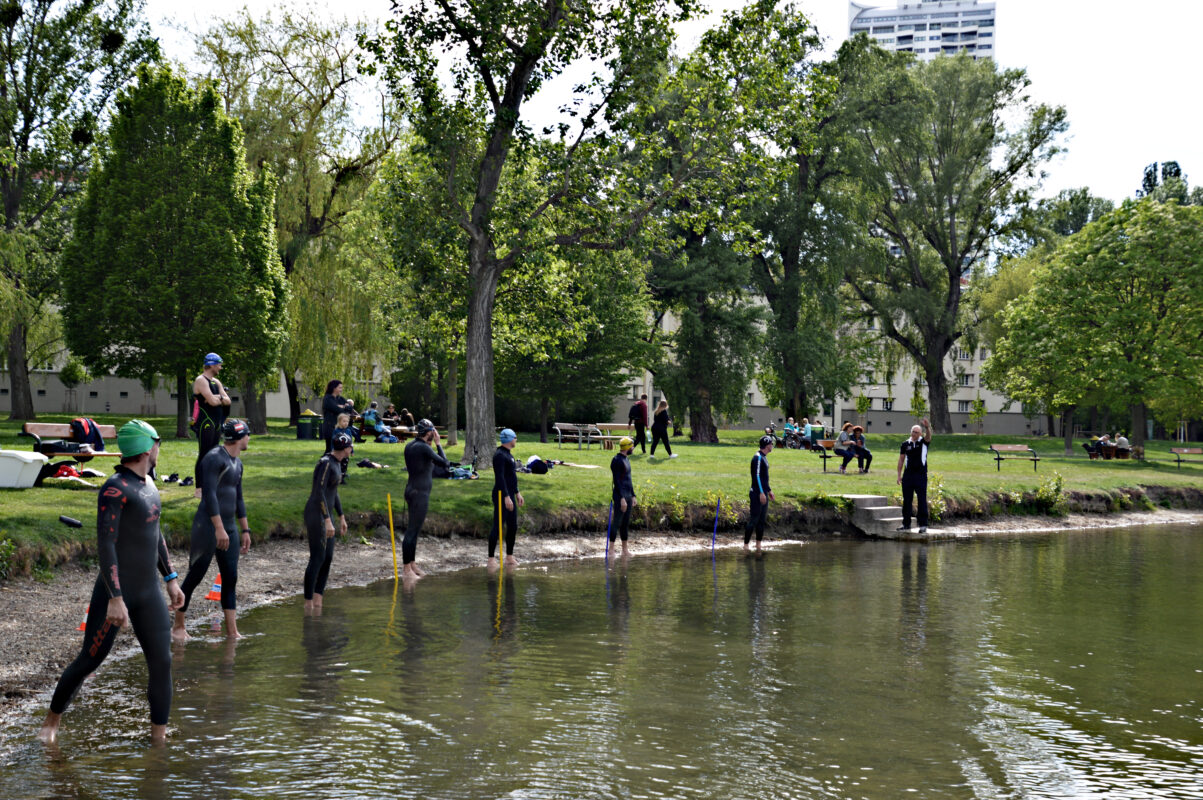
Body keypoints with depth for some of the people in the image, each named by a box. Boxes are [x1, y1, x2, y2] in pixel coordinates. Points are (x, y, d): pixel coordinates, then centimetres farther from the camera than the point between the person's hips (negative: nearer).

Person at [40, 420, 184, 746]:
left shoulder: (147, 484, 10)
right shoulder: (115, 489, -18)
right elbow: (105, 545, -23)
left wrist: (171, 579, 19)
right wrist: (115, 598, -26)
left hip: (149, 591, 7)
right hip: (116, 592, -7)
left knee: (162, 662, 0)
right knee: (89, 660, 5)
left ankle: (159, 738, 7)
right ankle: (52, 719, 29)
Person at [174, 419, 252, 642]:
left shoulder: (237, 463, 15)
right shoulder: (215, 458, -12)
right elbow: (209, 494, -21)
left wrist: (245, 530, 21)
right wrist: (219, 528, -26)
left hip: (228, 528, 9)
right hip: (208, 527, -9)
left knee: (230, 579, 6)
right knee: (195, 576, 0)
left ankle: (232, 632, 9)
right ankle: (178, 627, 13)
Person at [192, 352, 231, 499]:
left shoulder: (216, 382, 17)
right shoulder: (201, 381, -11)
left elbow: (227, 401, 9)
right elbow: (212, 401, -21)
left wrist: (218, 398, -10)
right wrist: (221, 398, 0)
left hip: (215, 424, 9)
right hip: (205, 424, -9)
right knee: (203, 456, -8)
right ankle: (199, 489, -6)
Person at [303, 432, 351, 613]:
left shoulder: (337, 463, 13)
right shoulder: (325, 463, -17)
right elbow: (319, 492, -22)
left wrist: (341, 517, 23)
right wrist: (327, 521, -25)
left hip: (326, 513, 10)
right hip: (316, 514, -10)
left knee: (328, 558, 9)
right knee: (317, 558, -6)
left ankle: (317, 602, 14)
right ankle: (308, 604, 2)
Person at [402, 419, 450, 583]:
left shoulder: (410, 445, 9)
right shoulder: (424, 448, -17)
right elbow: (445, 463, -13)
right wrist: (437, 444, -4)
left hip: (412, 488, 10)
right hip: (420, 492, -10)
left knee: (414, 530, 16)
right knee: (412, 530, -7)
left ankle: (412, 564, 24)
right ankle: (407, 569, -4)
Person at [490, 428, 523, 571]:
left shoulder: (509, 454, 17)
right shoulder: (500, 455, -15)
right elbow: (500, 478, -22)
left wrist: (517, 493, 23)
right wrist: (506, 497, -25)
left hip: (510, 495, 10)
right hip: (501, 495, -10)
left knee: (513, 526, 12)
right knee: (498, 526, -8)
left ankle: (509, 557, 20)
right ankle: (491, 558, -5)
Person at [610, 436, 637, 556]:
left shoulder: (626, 459, 16)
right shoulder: (616, 460, -13)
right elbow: (617, 481, -18)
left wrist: (633, 496, 20)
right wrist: (622, 498, -21)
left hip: (628, 495, 9)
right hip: (620, 496, -9)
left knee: (626, 523, 11)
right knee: (617, 522, -9)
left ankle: (625, 550, 16)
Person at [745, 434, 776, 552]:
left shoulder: (764, 458, 17)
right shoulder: (758, 458, -14)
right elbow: (757, 476, -20)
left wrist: (769, 490, 27)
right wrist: (761, 492, -24)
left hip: (763, 493, 10)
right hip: (757, 494, -10)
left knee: (762, 519, 11)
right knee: (753, 520, -8)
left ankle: (758, 545, 17)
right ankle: (746, 545, -5)